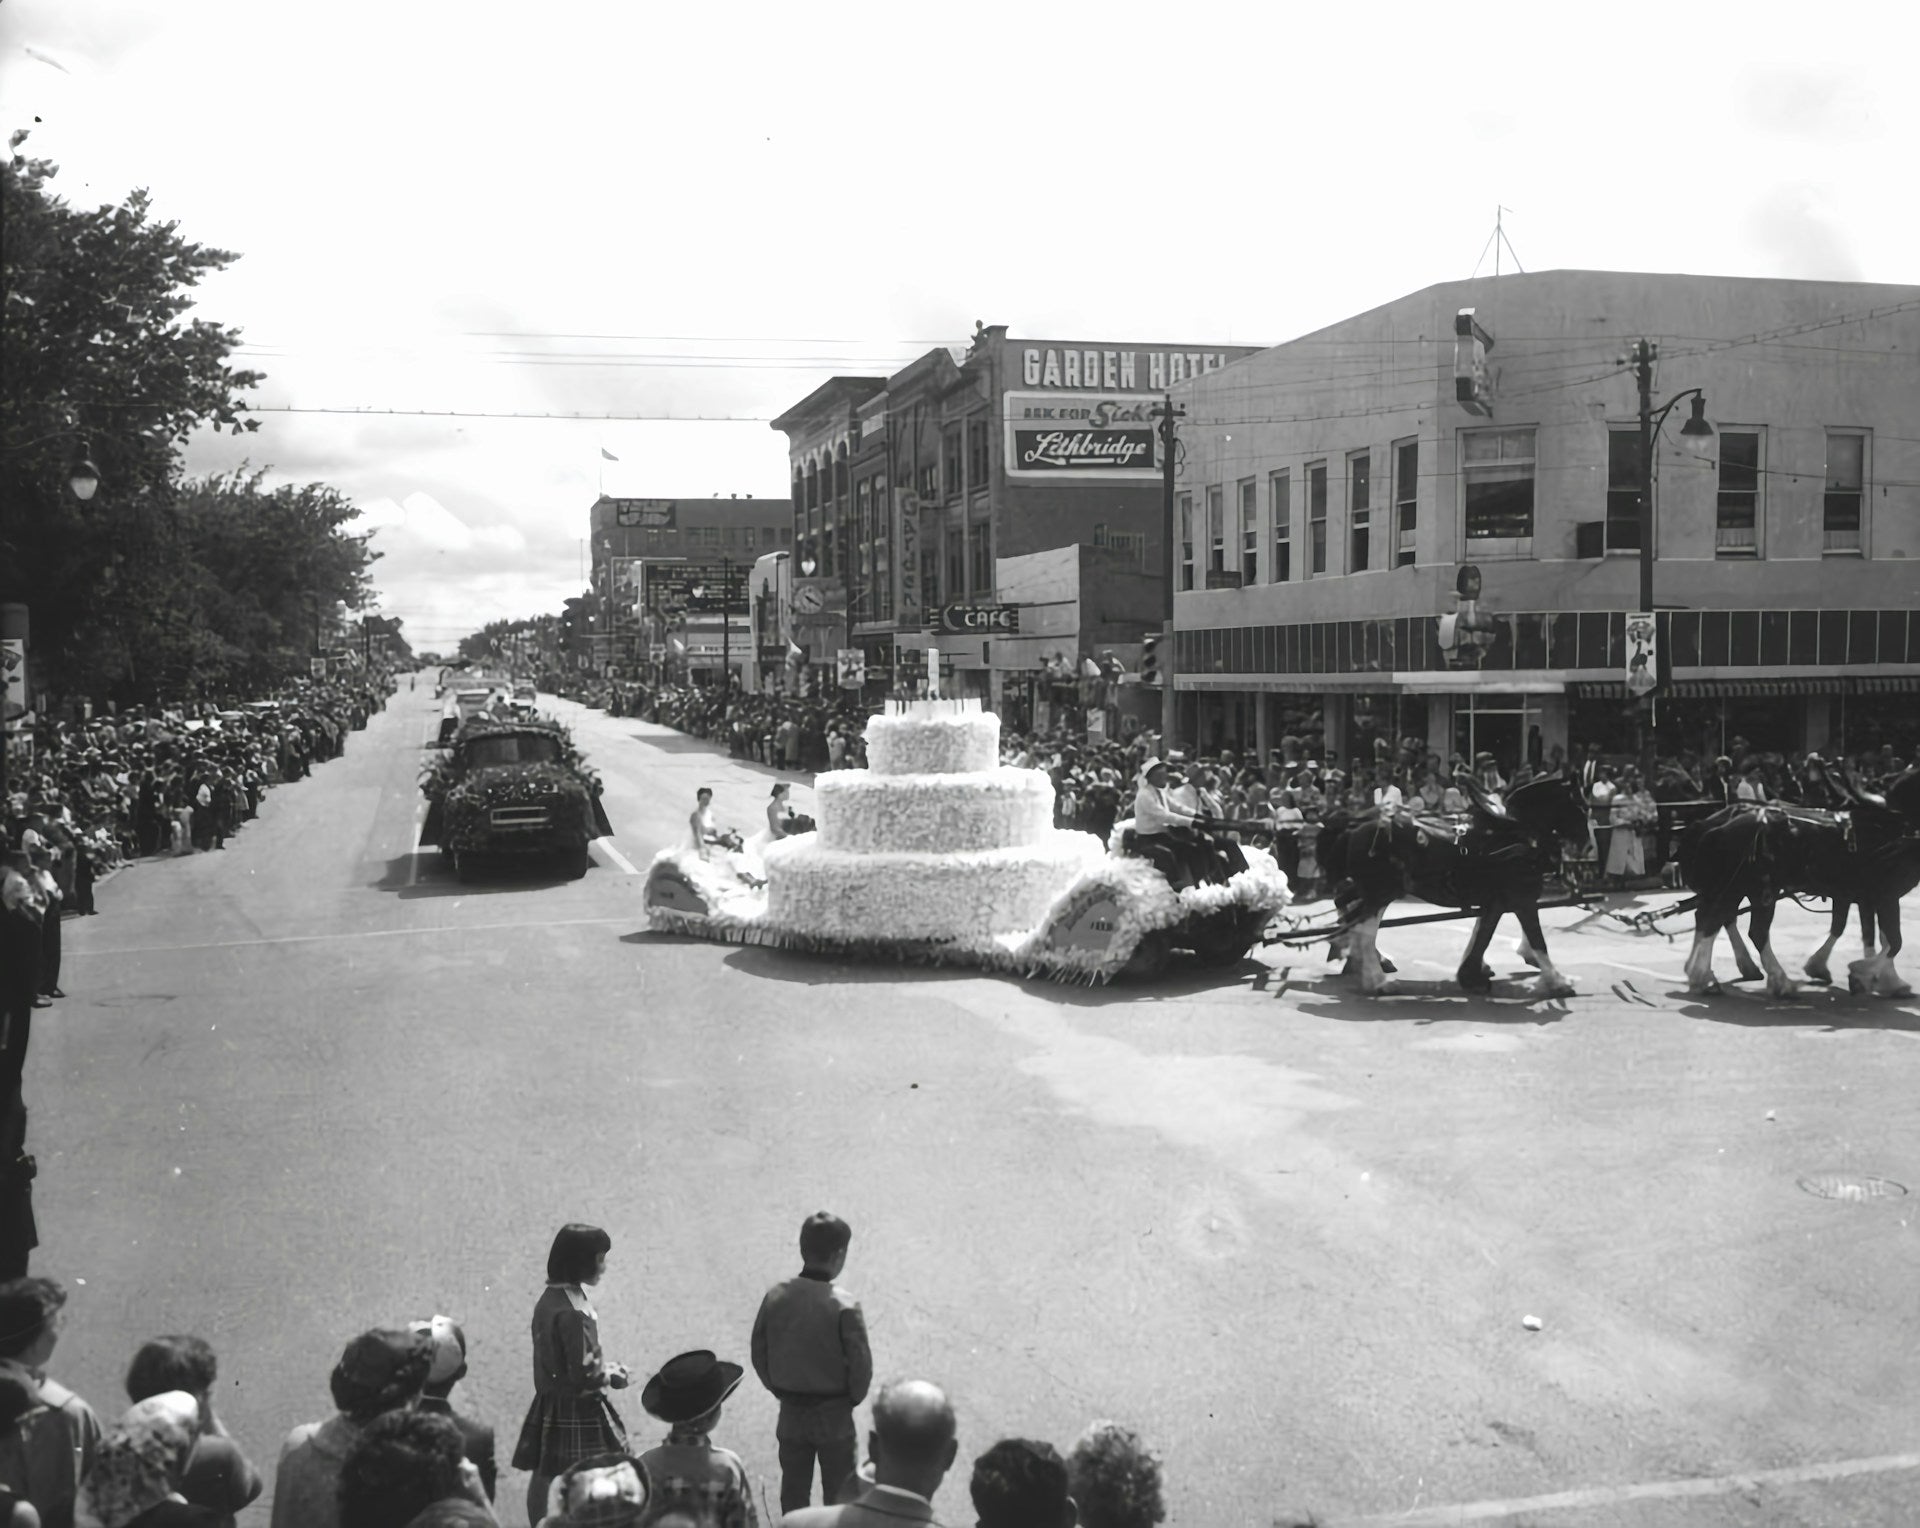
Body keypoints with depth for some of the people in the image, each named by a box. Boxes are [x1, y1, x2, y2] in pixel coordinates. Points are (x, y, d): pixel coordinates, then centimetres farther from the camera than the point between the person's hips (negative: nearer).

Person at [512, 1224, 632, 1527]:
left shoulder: (549, 1299, 2)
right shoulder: (572, 1313, -26)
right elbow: (582, 1375, -24)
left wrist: (602, 1368, 8)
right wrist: (611, 1377, -6)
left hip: (550, 1403, 9)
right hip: (576, 1409, -9)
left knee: (542, 1476, 17)